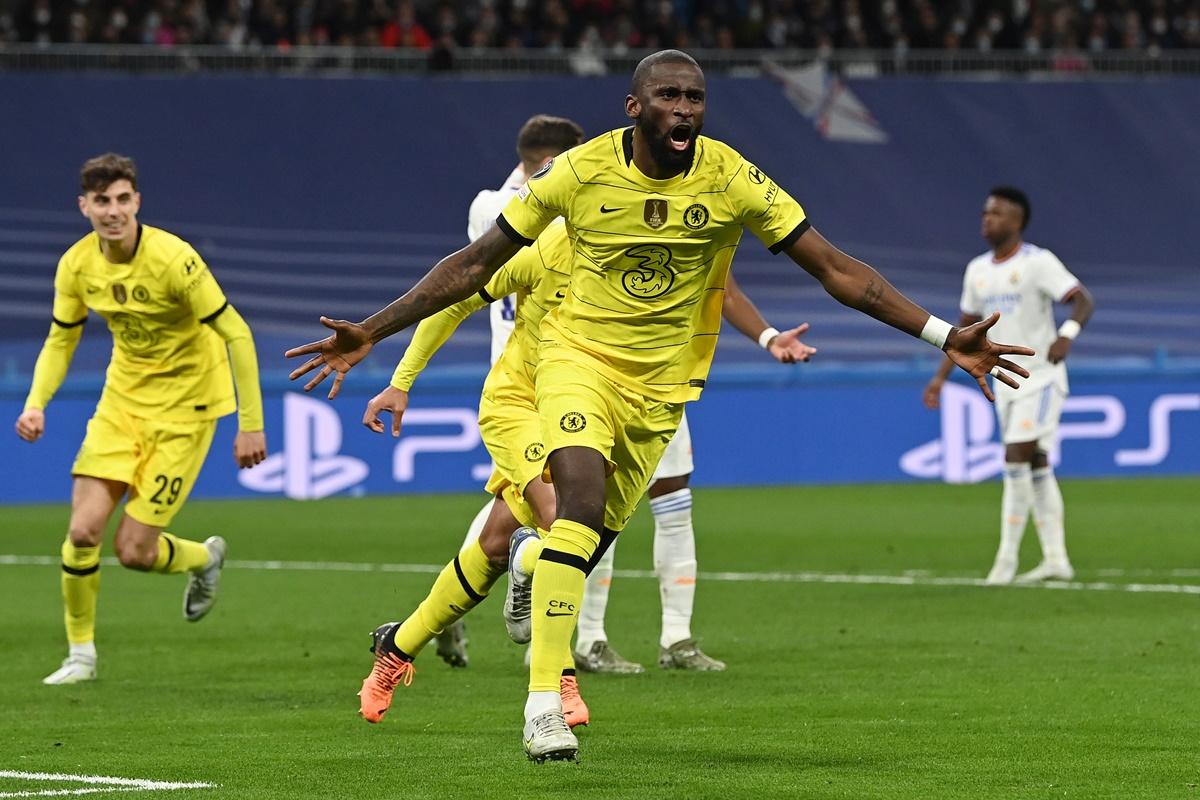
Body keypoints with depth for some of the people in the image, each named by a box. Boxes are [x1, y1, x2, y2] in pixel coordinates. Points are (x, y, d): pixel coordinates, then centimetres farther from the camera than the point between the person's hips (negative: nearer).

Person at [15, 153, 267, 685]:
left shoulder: (172, 259, -25)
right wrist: (36, 402, -10)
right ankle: (81, 655, 8)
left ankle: (204, 558, 27)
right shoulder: (78, 264, -8)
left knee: (134, 551, -7)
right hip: (124, 396, 5)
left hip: (185, 404, -5)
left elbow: (236, 335, -20)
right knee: (83, 530, -10)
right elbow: (60, 340, 7)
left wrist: (251, 424, -21)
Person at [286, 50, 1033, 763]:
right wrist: (371, 332, -8)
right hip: (579, 357, -2)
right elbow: (475, 263, -4)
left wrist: (946, 337, -16)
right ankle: (544, 704, -22)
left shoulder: (732, 180, -12)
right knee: (583, 502, -26)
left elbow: (836, 269, -9)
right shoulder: (580, 172, -13)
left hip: (661, 384, 2)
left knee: (586, 545, 6)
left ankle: (527, 552, 47)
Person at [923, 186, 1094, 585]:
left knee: (1017, 460, -15)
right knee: (1036, 468, 8)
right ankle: (1056, 559, 12)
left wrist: (1067, 334, -38)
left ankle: (1007, 558, -11)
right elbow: (966, 328, 19)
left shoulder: (1038, 263, -11)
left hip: (1040, 377, -7)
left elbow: (1084, 300, -19)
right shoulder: (977, 270, 10)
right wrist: (940, 377, 13)